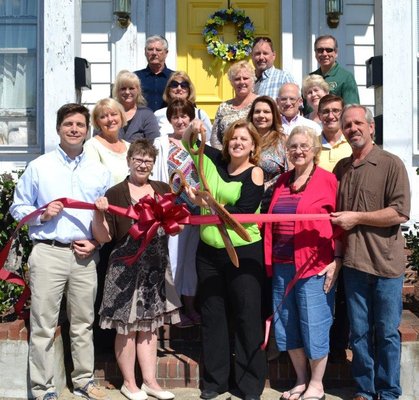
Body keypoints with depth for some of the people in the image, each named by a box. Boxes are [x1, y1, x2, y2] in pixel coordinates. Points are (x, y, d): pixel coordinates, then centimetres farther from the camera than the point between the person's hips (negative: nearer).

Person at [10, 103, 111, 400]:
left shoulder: (100, 172, 10)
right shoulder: (38, 167, 4)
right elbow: (18, 208, 7)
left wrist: (96, 242, -2)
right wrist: (41, 215, -11)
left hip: (85, 255, 3)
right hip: (48, 253, -2)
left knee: (83, 323, 12)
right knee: (43, 326, 0)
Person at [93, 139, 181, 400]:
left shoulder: (163, 190, 8)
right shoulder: (115, 194, -6)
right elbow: (104, 237, -8)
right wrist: (99, 213, -24)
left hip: (157, 267, 4)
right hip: (126, 268, -4)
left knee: (150, 326, 12)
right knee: (127, 327, 4)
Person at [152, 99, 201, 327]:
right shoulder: (161, 144, 3)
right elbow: (157, 177, -3)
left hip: (199, 208, 3)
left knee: (192, 257, 11)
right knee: (174, 257, -1)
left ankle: (190, 306, 23)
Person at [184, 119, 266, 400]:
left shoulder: (255, 173, -7)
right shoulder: (215, 161, 7)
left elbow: (242, 213, -16)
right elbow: (188, 143, 18)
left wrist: (206, 205, -18)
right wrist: (193, 129, -3)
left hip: (243, 253, -5)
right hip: (209, 251, 5)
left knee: (247, 317, 3)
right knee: (213, 316, 11)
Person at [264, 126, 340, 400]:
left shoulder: (328, 180, -5)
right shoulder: (282, 181, 11)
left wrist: (336, 261, -12)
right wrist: (269, 260, 9)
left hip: (315, 266, -6)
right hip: (282, 266, 6)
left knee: (314, 326, 3)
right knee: (286, 326, 12)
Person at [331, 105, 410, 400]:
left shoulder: (391, 164, -5)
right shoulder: (341, 168, 12)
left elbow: (401, 213, -14)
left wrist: (356, 217, -14)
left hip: (385, 263, -4)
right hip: (353, 262, 5)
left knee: (387, 332, 6)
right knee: (359, 332, 12)